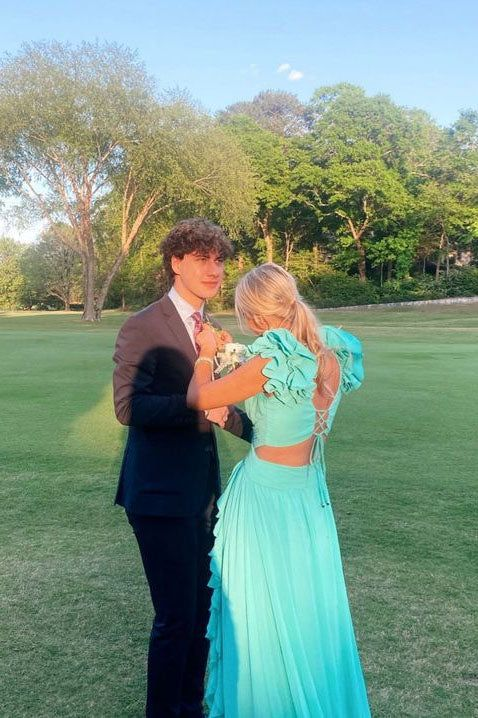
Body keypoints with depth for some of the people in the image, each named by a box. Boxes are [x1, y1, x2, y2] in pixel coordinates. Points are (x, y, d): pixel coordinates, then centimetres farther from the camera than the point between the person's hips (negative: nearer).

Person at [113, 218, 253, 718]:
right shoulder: (143, 327, -13)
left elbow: (217, 406, 12)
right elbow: (128, 406, -23)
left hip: (203, 492, 8)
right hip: (161, 494, -7)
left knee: (201, 608, 18)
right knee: (176, 616, 2)